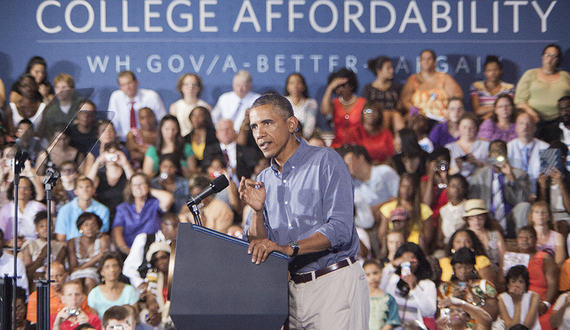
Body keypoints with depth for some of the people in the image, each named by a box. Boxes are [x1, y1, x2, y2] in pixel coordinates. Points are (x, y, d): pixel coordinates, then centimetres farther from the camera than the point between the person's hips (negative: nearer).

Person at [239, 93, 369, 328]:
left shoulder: (325, 162, -5)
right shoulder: (264, 180, 13)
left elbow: (340, 228, -17)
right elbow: (257, 248, 10)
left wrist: (288, 248, -27)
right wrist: (257, 211, -8)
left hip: (336, 282, -5)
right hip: (292, 289, 5)